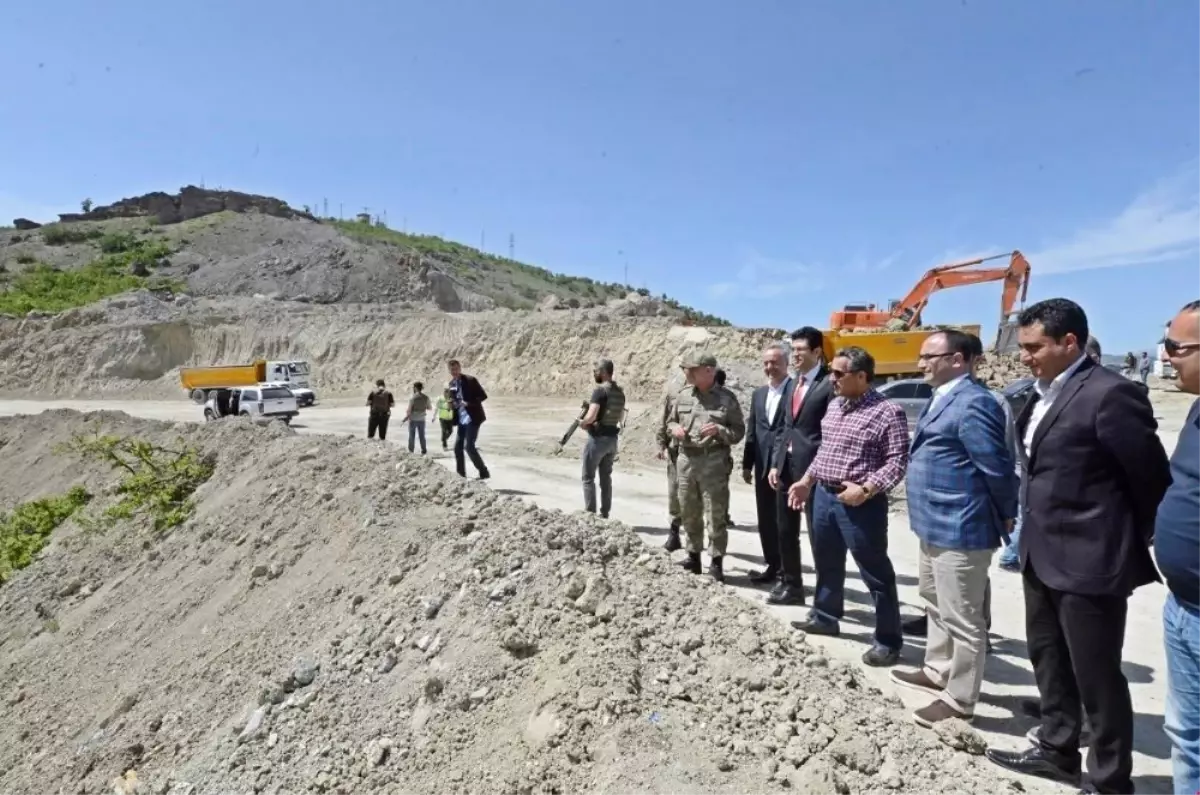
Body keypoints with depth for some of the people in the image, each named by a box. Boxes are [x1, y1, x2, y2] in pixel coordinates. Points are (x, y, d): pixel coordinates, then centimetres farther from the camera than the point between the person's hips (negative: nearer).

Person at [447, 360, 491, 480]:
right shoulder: (452, 384, 10)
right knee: (458, 446, 7)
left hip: (472, 418, -7)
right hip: (461, 419, 8)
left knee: (468, 446, -13)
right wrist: (451, 404, -1)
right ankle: (460, 474, 18)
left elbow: (483, 396, -11)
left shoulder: (471, 380, -11)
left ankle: (484, 472, -2)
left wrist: (469, 403, -23)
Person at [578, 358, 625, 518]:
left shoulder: (600, 390, -17)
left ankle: (590, 514, 3)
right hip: (612, 439, 8)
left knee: (588, 478, 3)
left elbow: (591, 416, -25)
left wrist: (582, 423, -6)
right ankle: (605, 514, 17)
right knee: (606, 478, 14)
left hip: (598, 438, -8)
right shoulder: (620, 392, 9)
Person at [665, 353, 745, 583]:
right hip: (686, 459, 5)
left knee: (717, 514, 0)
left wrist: (719, 430, -20)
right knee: (689, 512, 13)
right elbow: (670, 420, 19)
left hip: (714, 461, -5)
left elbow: (739, 432, -2)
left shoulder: (726, 398, -4)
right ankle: (693, 556, 27)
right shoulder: (683, 395, 7)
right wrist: (674, 428, -3)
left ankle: (717, 561, 10)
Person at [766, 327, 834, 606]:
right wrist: (775, 463, 11)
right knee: (786, 532, 15)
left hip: (813, 469, -8)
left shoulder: (829, 383, -11)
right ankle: (790, 585, 29)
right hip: (786, 466, 8)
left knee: (818, 535, 2)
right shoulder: (792, 384, 15)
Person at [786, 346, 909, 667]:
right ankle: (824, 617, 38)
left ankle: (888, 640, 15)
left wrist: (866, 489, -24)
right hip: (823, 496, 8)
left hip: (860, 504, -8)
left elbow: (898, 461, -16)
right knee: (826, 563, 20)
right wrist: (807, 480, 14)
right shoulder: (834, 405, 11)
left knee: (875, 572, 2)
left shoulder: (888, 412, -13)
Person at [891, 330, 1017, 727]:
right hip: (935, 526, 11)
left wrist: (1004, 516, -7)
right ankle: (937, 672, 42)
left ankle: (959, 701, 17)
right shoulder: (941, 398, 12)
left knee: (961, 619, 3)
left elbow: (998, 467, -20)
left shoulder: (973, 403, -21)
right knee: (937, 605, 24)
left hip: (959, 529, -11)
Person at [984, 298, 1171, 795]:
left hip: (1089, 561, -9)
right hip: (1043, 556, 9)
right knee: (1048, 659, 21)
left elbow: (1153, 478, -12)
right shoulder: (1041, 395, 8)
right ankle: (1057, 750, 40)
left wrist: (1138, 545, 0)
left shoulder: (1109, 393, -18)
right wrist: (1031, 535, 13)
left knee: (1096, 676, 6)